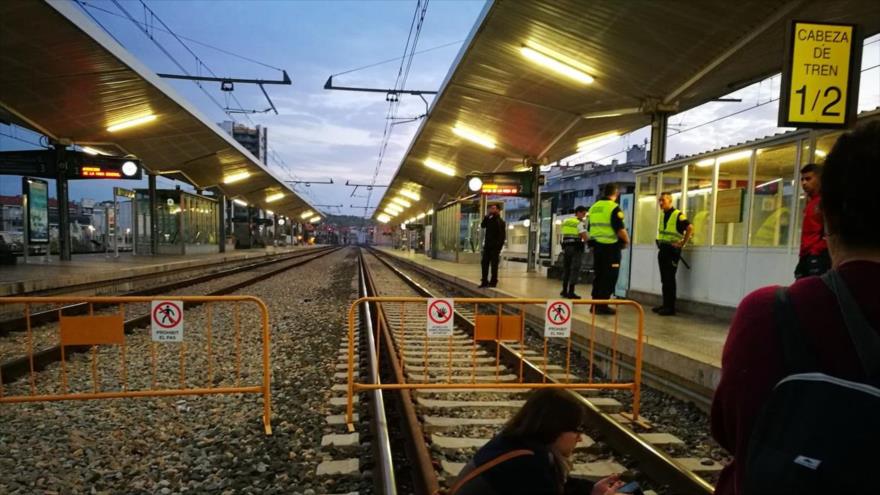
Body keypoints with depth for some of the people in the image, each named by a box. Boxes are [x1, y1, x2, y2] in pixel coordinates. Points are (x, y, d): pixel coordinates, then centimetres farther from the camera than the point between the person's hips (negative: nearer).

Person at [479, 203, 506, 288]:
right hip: (487, 245, 7)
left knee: (494, 264, -2)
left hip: (495, 246, -6)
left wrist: (499, 246, -18)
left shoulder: (500, 221, -7)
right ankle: (485, 281, 11)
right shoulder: (489, 219, 13)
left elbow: (503, 236, -11)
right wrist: (486, 217, -7)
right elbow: (482, 225, 0)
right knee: (484, 263, 5)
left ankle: (493, 282, 5)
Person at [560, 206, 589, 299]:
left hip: (566, 246, 7)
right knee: (575, 270, -4)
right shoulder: (580, 223, -8)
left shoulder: (565, 222, 15)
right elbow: (584, 237, -14)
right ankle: (571, 292, -7)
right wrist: (585, 242, 4)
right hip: (576, 247, -7)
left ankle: (564, 291, 15)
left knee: (566, 269, 12)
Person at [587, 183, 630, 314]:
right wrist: (626, 240, 0)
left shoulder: (593, 207, 11)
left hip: (596, 245, 7)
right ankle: (602, 305, -1)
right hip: (611, 246, -7)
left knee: (598, 275, 14)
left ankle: (595, 304, 17)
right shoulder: (614, 208, -12)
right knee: (610, 278, 0)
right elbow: (620, 229, -17)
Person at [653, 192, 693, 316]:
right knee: (664, 279, 11)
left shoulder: (678, 215, -14)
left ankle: (670, 307, -1)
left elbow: (690, 228, -22)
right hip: (662, 249, 8)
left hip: (672, 250, -8)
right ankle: (665, 304, 18)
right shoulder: (662, 214, 12)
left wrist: (682, 243, -18)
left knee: (669, 279, -6)